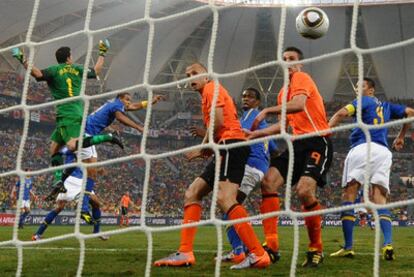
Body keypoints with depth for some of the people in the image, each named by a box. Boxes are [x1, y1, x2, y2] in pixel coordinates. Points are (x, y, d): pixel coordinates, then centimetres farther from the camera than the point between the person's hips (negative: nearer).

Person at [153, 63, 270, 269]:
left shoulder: (212, 88, 0)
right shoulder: (208, 95, 29)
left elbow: (219, 122, -14)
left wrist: (204, 148, -2)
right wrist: (205, 150, 6)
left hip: (231, 145, -11)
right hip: (226, 150, 11)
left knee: (224, 198, -25)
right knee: (192, 193, 9)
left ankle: (258, 254, -31)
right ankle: (185, 253, 2)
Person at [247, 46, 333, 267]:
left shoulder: (301, 78, -4)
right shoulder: (283, 93, 22)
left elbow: (299, 104, -24)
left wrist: (267, 111, -20)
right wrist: (257, 133, 21)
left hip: (317, 141, -9)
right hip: (298, 143, 9)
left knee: (304, 191, -26)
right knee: (268, 181, -8)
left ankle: (316, 250, -9)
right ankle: (271, 245, -9)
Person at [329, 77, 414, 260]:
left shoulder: (364, 101, 10)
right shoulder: (386, 106, 27)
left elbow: (342, 113, -6)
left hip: (362, 147, -5)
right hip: (383, 151, 5)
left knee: (348, 196, -2)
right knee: (379, 200, 1)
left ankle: (348, 248, -10)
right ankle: (388, 245, -19)